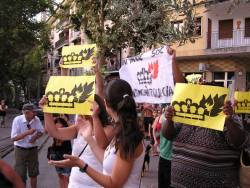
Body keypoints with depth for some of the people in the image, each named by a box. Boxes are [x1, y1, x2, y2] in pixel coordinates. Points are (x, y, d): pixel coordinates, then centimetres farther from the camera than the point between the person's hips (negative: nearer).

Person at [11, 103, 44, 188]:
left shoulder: (36, 119, -10)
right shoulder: (17, 120, -19)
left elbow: (41, 131, 4)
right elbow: (13, 138, -21)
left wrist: (35, 137, -17)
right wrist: (27, 132, -31)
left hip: (33, 149, 4)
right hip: (20, 150, -4)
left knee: (34, 172, 18)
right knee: (20, 174, 5)